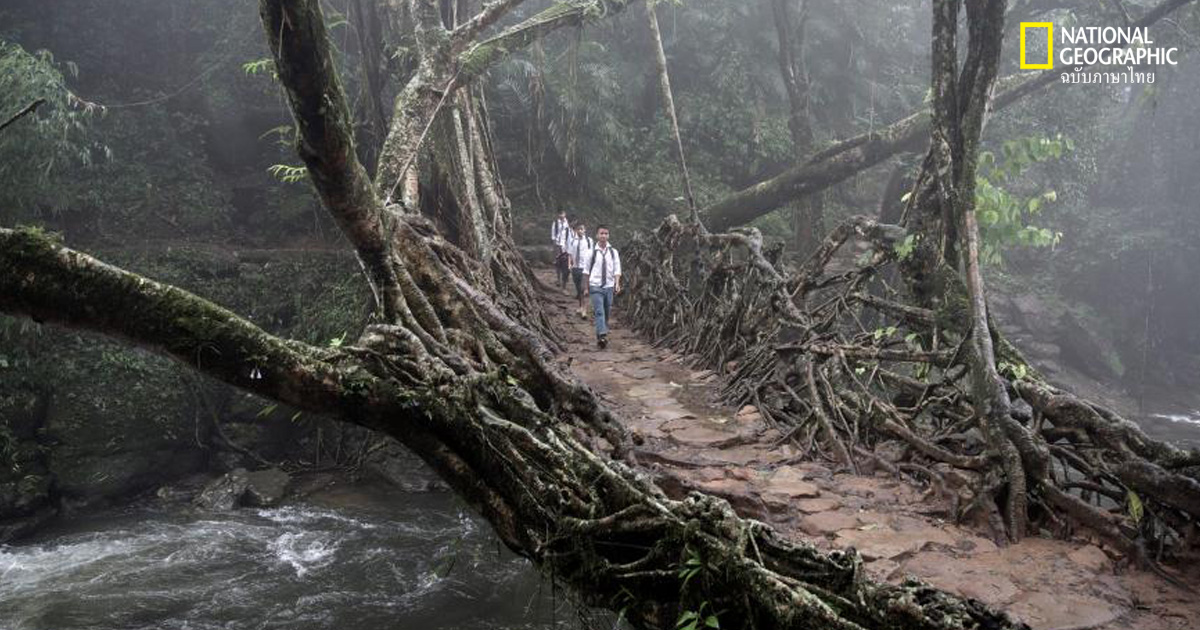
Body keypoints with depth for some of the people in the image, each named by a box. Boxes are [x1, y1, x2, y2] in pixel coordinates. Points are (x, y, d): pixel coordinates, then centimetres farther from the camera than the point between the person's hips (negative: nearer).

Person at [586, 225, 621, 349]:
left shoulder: (613, 252, 4)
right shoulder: (592, 252, 0)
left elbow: (617, 269, 3)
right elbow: (587, 271, 7)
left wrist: (617, 284, -10)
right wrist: (587, 287, 8)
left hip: (609, 286, 3)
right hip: (596, 286, -3)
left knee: (607, 312, 10)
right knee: (599, 311, -15)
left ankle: (602, 334, 24)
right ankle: (602, 336, -24)